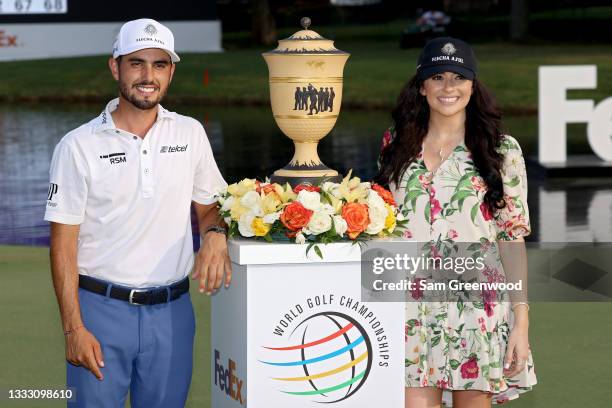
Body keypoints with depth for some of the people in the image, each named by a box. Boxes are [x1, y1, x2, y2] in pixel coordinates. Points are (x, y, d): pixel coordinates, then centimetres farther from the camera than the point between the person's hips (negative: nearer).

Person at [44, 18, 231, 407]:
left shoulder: (190, 134, 6)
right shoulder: (79, 146, -5)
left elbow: (209, 204, 16)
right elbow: (64, 244, -5)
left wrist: (215, 235, -8)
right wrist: (74, 328, -11)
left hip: (171, 311, 3)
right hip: (101, 306, -3)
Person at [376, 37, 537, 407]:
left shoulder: (502, 150, 1)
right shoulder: (397, 146, 9)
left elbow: (513, 239, 0)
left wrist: (521, 321, -6)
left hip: (478, 309, -2)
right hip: (412, 309, 2)